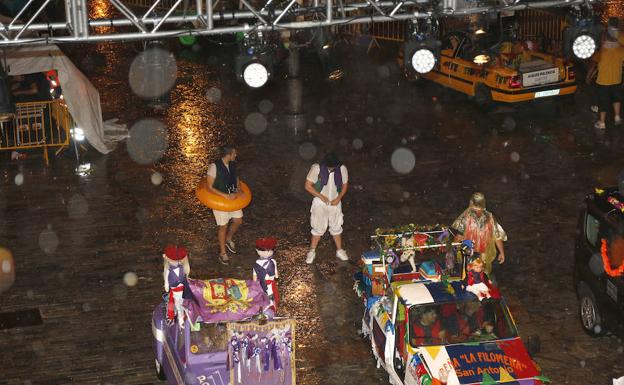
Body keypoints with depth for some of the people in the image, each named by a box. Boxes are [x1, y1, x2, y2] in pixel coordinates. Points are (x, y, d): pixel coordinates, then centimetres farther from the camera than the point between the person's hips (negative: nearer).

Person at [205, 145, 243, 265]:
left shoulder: (233, 165, -5)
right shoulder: (214, 167, -24)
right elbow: (209, 187, -21)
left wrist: (238, 191, -7)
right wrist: (226, 196, -26)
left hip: (233, 198, 6)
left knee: (238, 220, 14)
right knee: (223, 226, 5)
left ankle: (228, 239, 42)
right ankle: (222, 253, 23)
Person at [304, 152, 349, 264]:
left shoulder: (342, 169, -13)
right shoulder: (317, 168, -21)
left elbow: (345, 185, 1)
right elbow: (308, 186, -16)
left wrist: (338, 198, -11)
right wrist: (321, 196, -19)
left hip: (335, 203, 2)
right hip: (320, 203, -2)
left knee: (336, 227, 14)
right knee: (318, 228, 4)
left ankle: (339, 250, 30)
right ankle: (312, 251, 20)